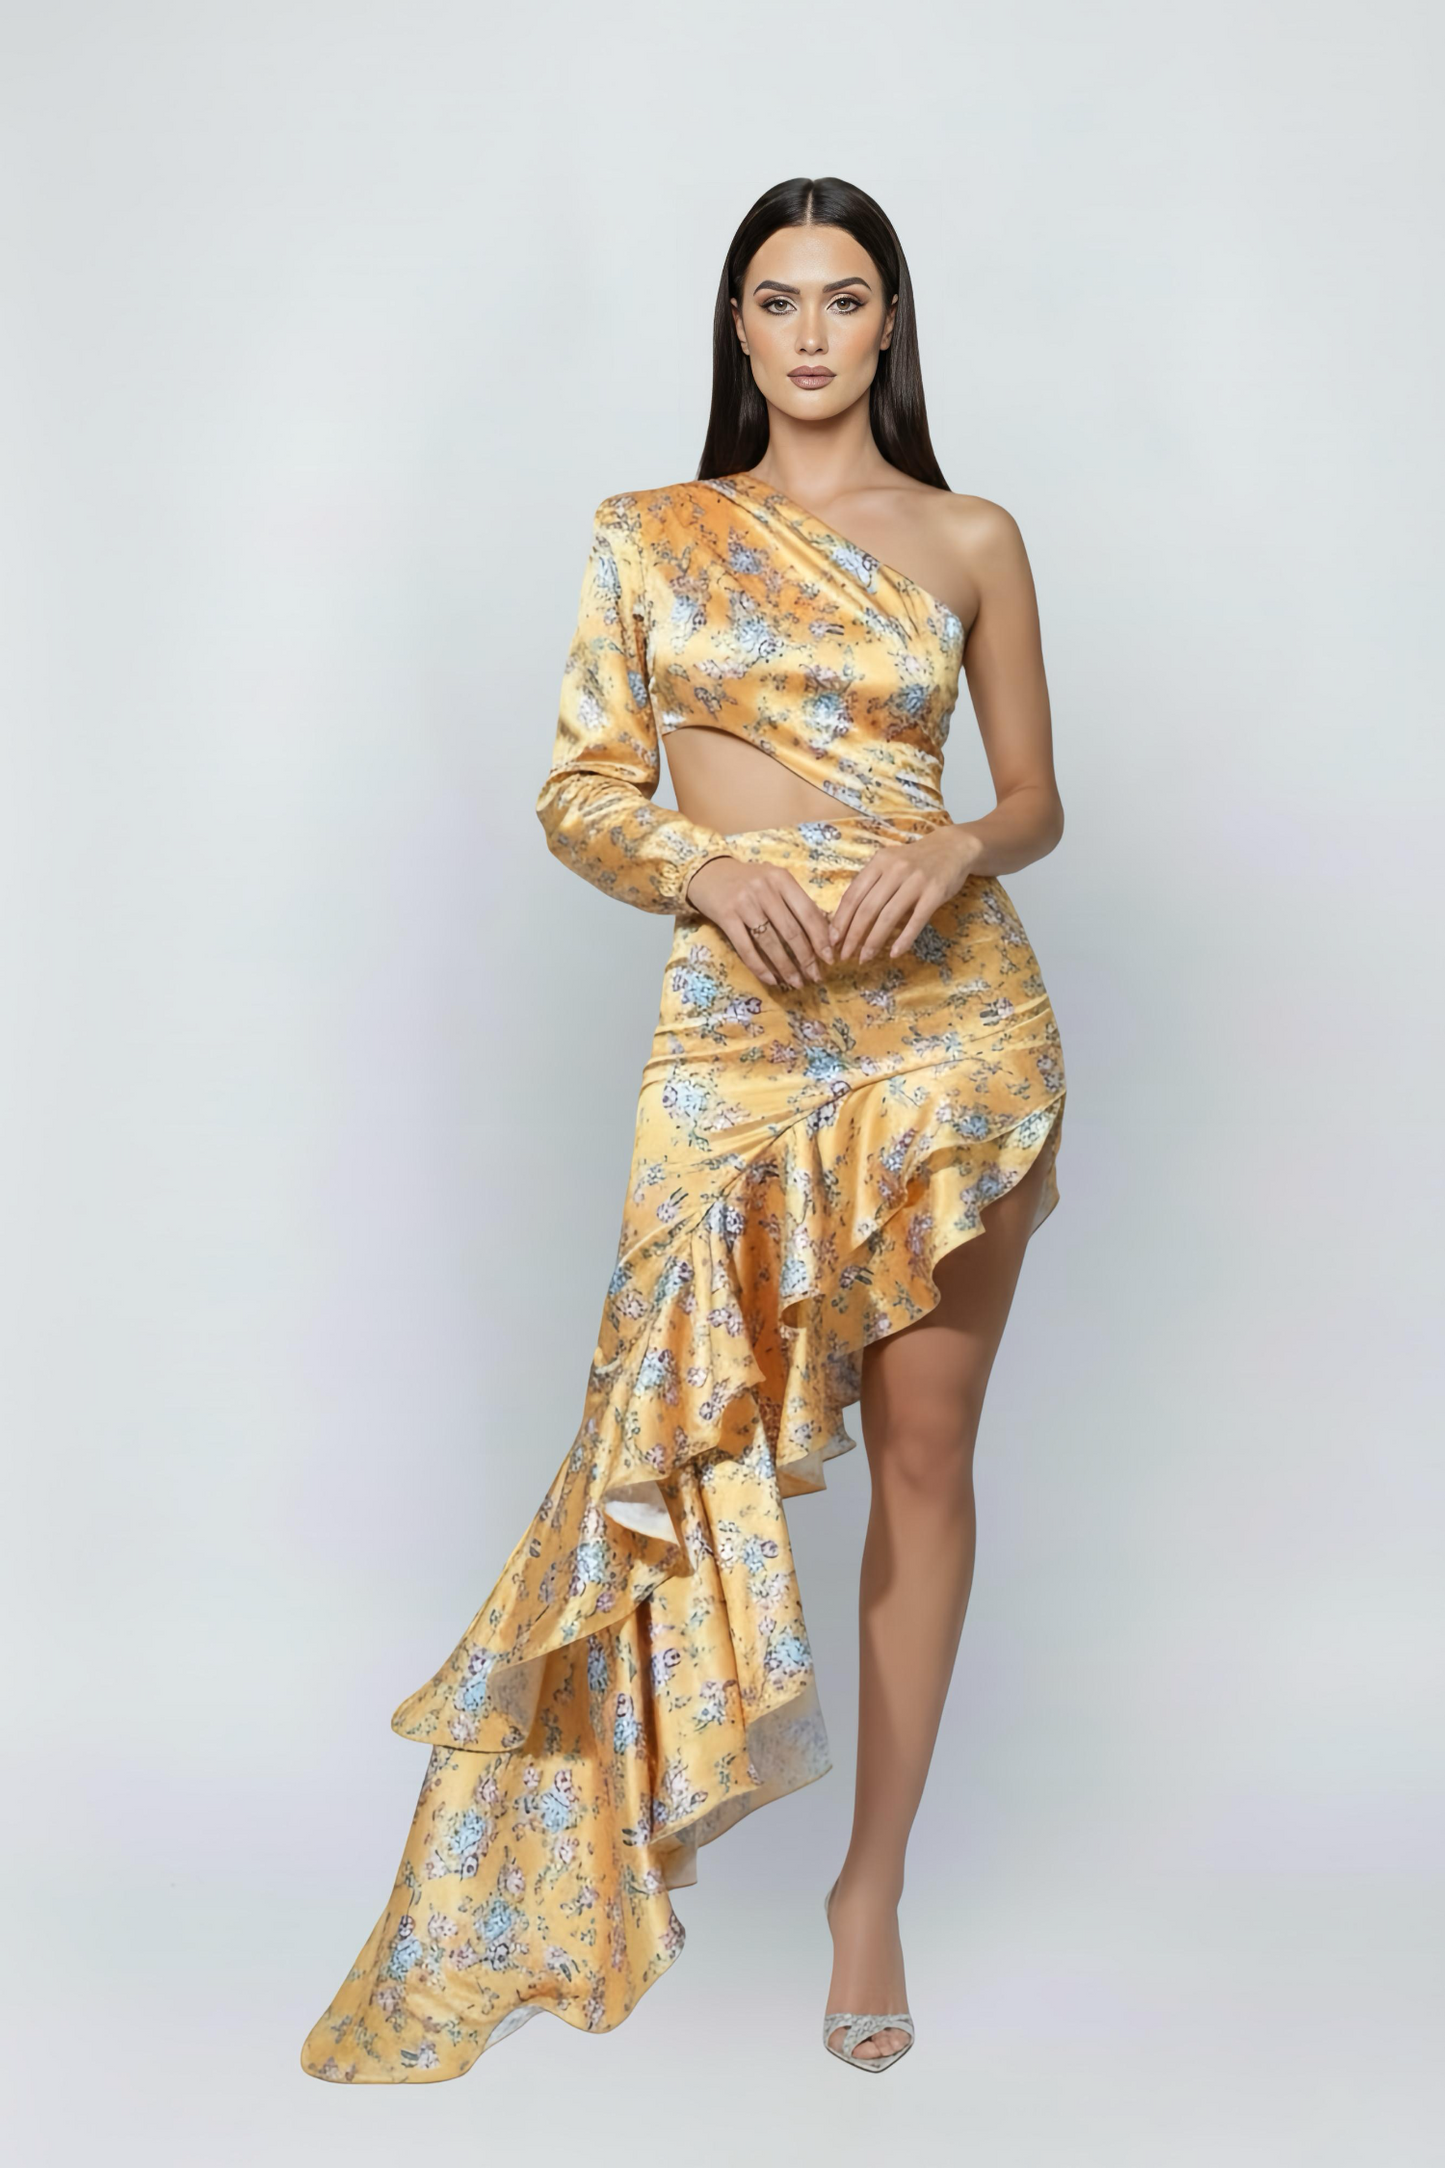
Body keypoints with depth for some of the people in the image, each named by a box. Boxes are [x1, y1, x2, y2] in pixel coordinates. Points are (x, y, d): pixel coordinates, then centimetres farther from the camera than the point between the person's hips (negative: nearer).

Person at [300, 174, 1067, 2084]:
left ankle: (874, 1887, 17)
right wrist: (704, 862, -14)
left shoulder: (971, 540, 9)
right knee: (708, 1429, -2)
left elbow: (1037, 798, 12)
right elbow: (580, 792, 5)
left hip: (953, 1016, 1)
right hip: (740, 1016, -1)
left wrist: (957, 853, -9)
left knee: (924, 1449, 4)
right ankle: (611, 1827, 20)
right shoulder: (651, 537, 9)